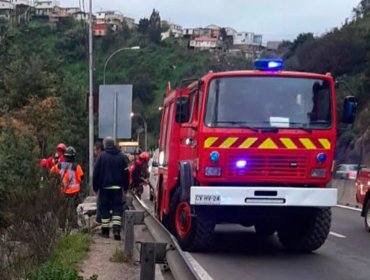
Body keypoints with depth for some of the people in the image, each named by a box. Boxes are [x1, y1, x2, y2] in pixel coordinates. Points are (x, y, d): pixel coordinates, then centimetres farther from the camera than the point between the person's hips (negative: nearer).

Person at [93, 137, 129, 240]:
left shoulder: (102, 156, -4)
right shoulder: (121, 156, 4)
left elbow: (96, 173, -3)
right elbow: (126, 173, 8)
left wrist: (95, 187, 5)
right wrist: (125, 187, 14)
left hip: (104, 187, -1)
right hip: (117, 187, 1)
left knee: (105, 208, 7)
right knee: (117, 208, 1)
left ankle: (105, 231, 10)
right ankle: (116, 230, -13)